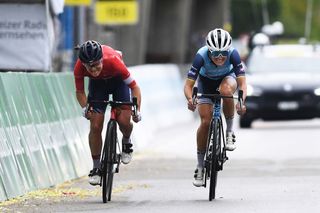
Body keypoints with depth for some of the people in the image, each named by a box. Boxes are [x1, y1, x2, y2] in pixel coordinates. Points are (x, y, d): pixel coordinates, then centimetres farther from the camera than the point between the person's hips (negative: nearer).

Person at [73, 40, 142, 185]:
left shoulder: (113, 61, -40)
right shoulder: (79, 67, -34)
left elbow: (134, 87, -30)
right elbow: (79, 91, -16)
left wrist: (137, 111, -37)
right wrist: (85, 108, -34)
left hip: (117, 79, -1)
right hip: (97, 83, 2)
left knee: (124, 121, -18)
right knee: (95, 126, -10)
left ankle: (126, 142, 17)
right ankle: (96, 168, 3)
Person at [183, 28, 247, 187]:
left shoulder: (233, 54, -34)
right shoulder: (202, 56, -35)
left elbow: (242, 83, -37)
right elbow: (188, 85, -35)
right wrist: (190, 99, -56)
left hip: (227, 77, 0)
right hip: (206, 81, 0)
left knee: (226, 91, -37)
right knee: (205, 122, -11)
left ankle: (230, 132, -15)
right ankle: (200, 165, 4)